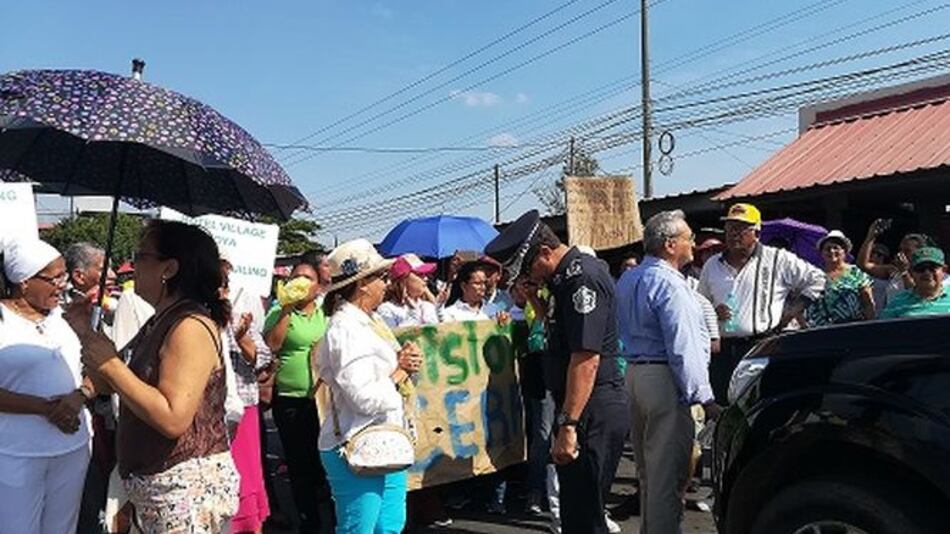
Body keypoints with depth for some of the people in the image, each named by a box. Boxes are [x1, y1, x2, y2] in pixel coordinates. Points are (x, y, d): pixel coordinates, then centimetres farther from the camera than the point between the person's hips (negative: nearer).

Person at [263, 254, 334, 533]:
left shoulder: (326, 314, 10)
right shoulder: (279, 313, 1)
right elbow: (270, 346, -13)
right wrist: (286, 309, -16)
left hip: (324, 399, 2)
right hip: (290, 401, -2)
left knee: (323, 467, 7)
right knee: (300, 467, 9)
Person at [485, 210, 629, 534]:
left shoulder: (582, 278, -17)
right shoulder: (568, 276, 14)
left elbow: (586, 358, -24)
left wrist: (568, 425, -24)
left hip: (593, 411, -10)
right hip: (588, 410, 10)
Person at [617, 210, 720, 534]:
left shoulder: (627, 280, 15)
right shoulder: (668, 283, -15)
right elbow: (682, 349, -20)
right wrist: (704, 398, -18)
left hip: (635, 373, 10)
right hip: (664, 378, -10)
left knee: (648, 469, 20)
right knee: (667, 471, -3)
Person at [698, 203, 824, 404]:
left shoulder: (778, 260, 3)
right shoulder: (712, 265, 15)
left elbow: (816, 279, 7)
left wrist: (793, 310, 1)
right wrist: (713, 312, 1)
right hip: (723, 349, 4)